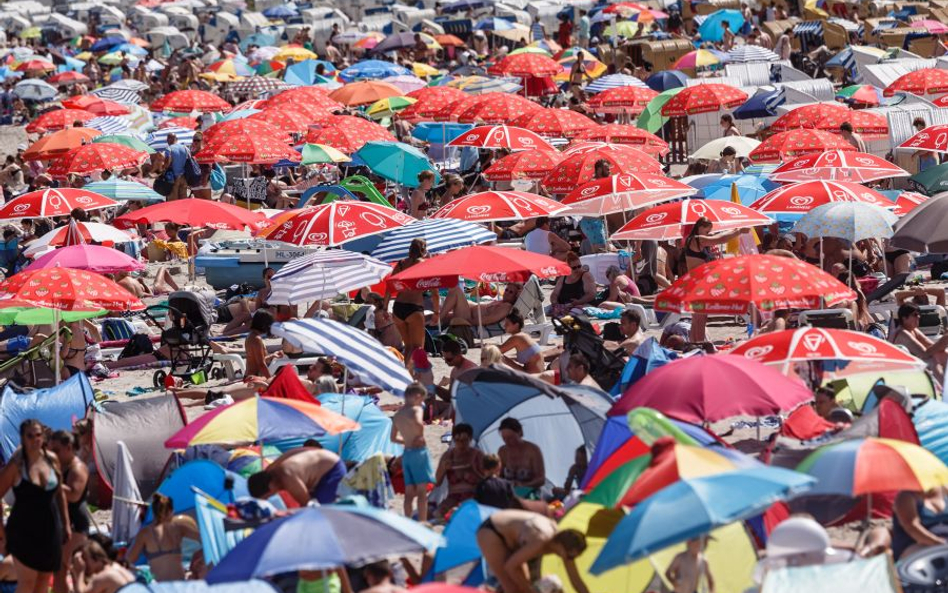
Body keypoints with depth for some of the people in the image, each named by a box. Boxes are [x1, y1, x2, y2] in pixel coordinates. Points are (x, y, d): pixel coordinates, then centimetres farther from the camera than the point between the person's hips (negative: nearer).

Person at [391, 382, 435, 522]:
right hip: (419, 452, -7)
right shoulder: (416, 409, -8)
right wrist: (420, 436, -14)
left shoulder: (397, 415, 13)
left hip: (406, 453, 7)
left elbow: (394, 438, 20)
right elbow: (418, 423, -31)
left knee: (409, 492, 9)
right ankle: (422, 523, -12)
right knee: (422, 490, -7)